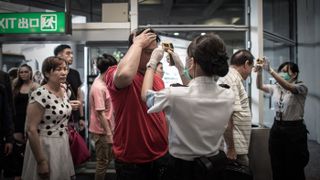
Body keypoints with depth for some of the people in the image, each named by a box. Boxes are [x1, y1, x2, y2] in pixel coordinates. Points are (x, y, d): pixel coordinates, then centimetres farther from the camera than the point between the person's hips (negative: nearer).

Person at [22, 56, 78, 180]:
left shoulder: (63, 91, 4)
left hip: (63, 145, 8)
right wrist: (41, 161, -20)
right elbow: (31, 129, -21)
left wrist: (69, 107, 3)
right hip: (45, 147, -7)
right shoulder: (40, 94, -20)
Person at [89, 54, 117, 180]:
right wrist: (109, 134, -22)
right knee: (103, 161, 5)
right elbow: (101, 113, -24)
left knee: (107, 158, 21)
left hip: (106, 128, 9)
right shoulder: (99, 88, -23)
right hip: (102, 131, -9)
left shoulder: (102, 82, 6)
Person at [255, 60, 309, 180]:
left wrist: (270, 70, -39)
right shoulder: (276, 88, 9)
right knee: (277, 168, 11)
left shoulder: (301, 87, -9)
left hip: (294, 130, -5)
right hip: (277, 128, 5)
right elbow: (260, 86, -4)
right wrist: (259, 72, -23)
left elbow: (288, 87, -29)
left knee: (294, 169, 3)